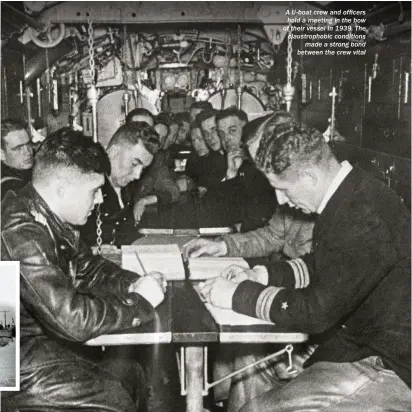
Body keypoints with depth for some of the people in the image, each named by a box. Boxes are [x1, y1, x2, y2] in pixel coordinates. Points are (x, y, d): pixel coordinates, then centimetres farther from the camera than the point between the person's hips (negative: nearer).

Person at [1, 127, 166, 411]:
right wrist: (140, 301, -19)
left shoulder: (52, 218, -2)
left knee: (132, 374, 7)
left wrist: (133, 284, -6)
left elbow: (88, 268, 13)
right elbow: (72, 319, -33)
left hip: (46, 333, 9)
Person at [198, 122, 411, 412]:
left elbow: (315, 310, -27)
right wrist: (261, 276, 4)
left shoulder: (367, 219, -28)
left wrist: (238, 294, -16)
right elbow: (321, 266, 15)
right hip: (355, 339, 9)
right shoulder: (351, 196, 1)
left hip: (388, 366, -9)